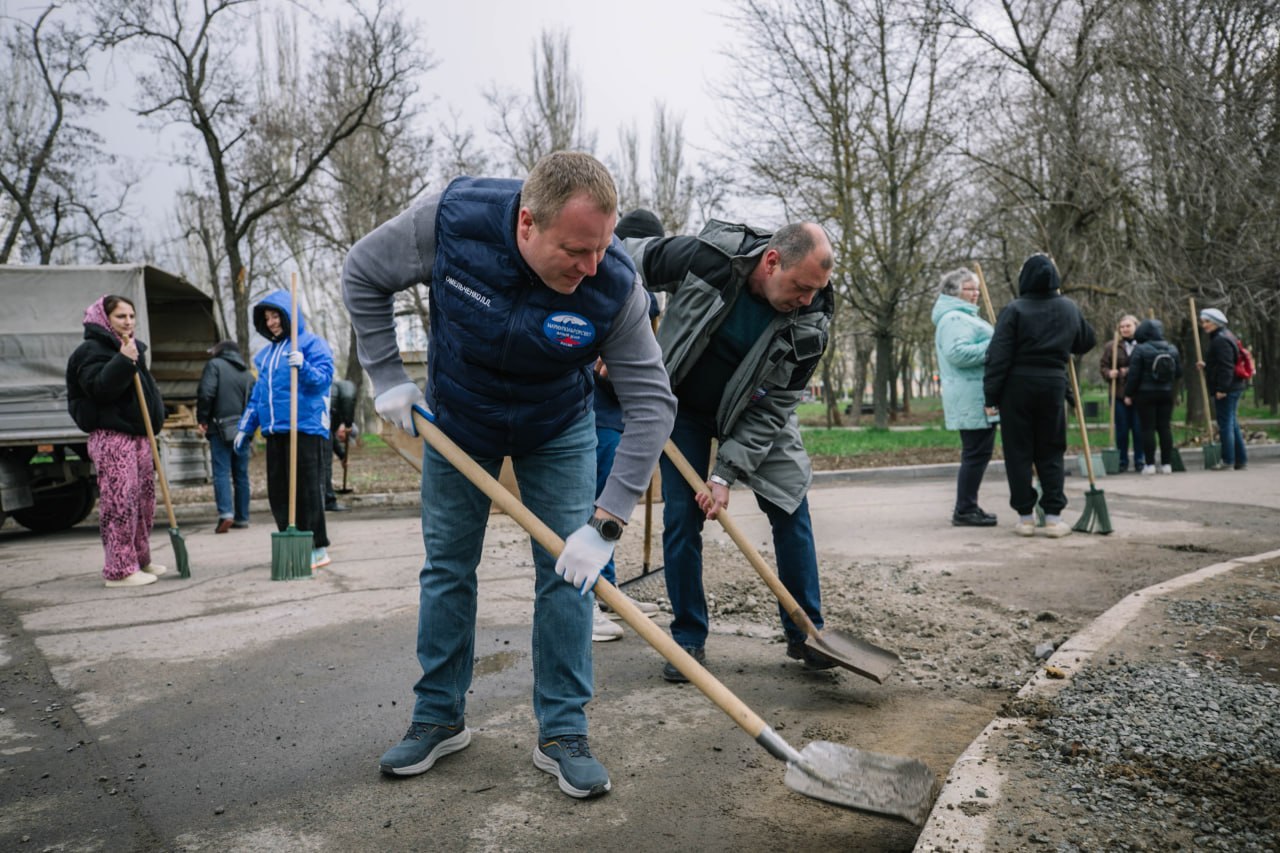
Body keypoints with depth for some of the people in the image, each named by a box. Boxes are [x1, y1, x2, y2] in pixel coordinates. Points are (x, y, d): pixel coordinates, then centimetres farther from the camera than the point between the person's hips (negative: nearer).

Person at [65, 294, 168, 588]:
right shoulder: (91, 350, -6)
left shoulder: (133, 349, 21)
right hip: (111, 436, -9)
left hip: (138, 434, 9)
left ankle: (140, 560, 25)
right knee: (120, 501, -11)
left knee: (144, 500, 13)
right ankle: (120, 569, -7)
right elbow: (99, 387, -20)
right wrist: (124, 362, -27)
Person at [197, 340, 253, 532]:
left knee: (221, 472, -6)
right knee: (241, 474, 9)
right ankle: (242, 517, 11)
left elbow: (205, 393, -12)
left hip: (220, 428, -5)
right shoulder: (248, 374, 16)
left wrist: (202, 419, -4)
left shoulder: (214, 365, 0)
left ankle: (226, 513, -20)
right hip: (242, 429, 5)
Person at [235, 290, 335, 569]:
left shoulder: (312, 344, 1)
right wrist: (245, 428, 24)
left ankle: (318, 548, 1)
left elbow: (324, 377, -10)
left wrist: (304, 366, -28)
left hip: (305, 428, -7)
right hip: (275, 431, 7)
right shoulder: (267, 353, 21)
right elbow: (258, 392, 26)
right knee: (277, 493, 7)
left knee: (306, 490, -7)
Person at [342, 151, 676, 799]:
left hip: (558, 431, 0)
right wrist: (387, 377, -14)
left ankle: (562, 733, 11)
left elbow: (652, 404, -28)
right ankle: (439, 719, 25)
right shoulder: (451, 219, -31)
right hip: (455, 418, 1)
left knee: (568, 570, -4)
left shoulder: (614, 286, -32)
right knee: (447, 565, 8)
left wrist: (606, 523, -33)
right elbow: (362, 275, -12)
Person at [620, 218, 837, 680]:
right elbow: (626, 258, -12)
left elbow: (774, 407, -20)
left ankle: (805, 633, 13)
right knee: (681, 516, -5)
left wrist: (726, 472, -25)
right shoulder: (704, 257, -29)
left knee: (791, 507, -4)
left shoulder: (810, 321, -24)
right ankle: (688, 639, 10)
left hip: (754, 415, 2)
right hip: (683, 402, -1)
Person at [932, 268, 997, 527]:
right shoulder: (954, 319, -13)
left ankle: (967, 506, 21)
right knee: (976, 452, -9)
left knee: (977, 452, 14)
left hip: (977, 397, 11)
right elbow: (957, 353, -27)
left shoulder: (963, 316, 23)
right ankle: (964, 510, -4)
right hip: (972, 399, -11)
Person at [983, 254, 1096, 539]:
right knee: (1051, 452, 11)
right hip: (1053, 385, 3)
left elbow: (998, 357, -12)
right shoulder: (1070, 309, 6)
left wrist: (991, 396, -9)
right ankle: (1053, 516, 7)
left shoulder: (1014, 310, -8)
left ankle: (1025, 516, 7)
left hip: (1017, 387, -3)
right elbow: (1088, 341, 22)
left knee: (1018, 452, 4)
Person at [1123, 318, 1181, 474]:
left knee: (1148, 428, -1)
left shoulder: (1140, 350, -11)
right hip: (1167, 393, 4)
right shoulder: (1172, 349, 6)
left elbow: (1133, 374, -12)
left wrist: (1128, 394, -4)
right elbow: (1179, 372, 10)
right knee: (1165, 427, 8)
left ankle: (1150, 464, -1)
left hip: (1146, 393, -4)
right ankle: (1167, 464, 9)